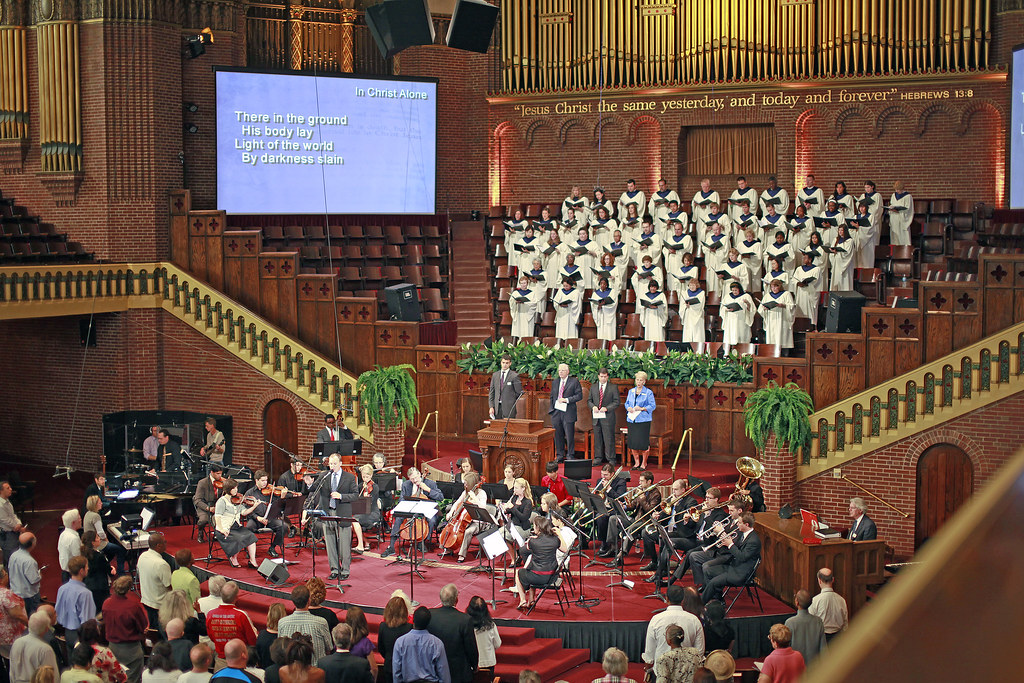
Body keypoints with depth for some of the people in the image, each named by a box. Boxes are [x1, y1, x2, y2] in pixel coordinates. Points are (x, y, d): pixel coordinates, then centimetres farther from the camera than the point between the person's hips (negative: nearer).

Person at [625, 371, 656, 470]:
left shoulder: (648, 393, -1)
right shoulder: (631, 391, 14)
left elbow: (653, 406, -4)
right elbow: (627, 403, 20)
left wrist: (642, 409, -16)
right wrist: (628, 408, -2)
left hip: (643, 420, -5)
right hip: (631, 420, 5)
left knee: (643, 442, -6)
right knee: (632, 442, 5)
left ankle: (644, 463, 8)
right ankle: (636, 462, 17)